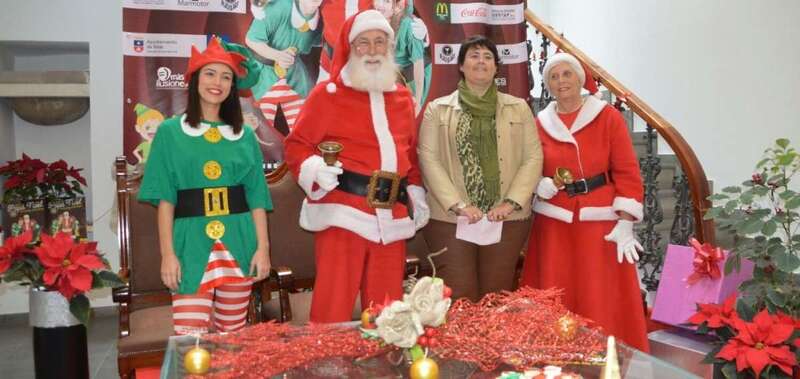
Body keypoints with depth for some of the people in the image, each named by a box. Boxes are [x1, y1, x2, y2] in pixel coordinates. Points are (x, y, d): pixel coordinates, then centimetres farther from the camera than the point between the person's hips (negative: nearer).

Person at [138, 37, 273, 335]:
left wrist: (263, 247, 0)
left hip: (238, 243, 2)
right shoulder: (170, 131, 4)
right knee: (190, 337, -8)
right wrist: (167, 253, -7)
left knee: (234, 333, 9)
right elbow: (164, 198, 0)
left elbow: (257, 197, 8)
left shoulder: (244, 135, 10)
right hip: (191, 242, -2)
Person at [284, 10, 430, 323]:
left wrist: (417, 194, 14)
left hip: (392, 216, 5)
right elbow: (297, 145, -1)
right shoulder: (328, 93, 1)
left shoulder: (402, 97, 17)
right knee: (334, 305, -3)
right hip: (344, 212, -5)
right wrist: (314, 170, -20)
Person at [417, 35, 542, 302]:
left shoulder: (519, 108, 12)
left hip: (506, 219, 2)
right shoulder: (438, 109, 7)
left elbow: (533, 158, 5)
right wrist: (458, 205, -12)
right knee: (459, 299, 0)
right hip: (449, 218, -1)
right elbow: (428, 159, -2)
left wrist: (511, 203, -8)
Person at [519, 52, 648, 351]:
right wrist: (544, 186, -11)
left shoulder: (608, 117, -1)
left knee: (604, 303, 1)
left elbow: (627, 172, -3)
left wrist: (625, 223, -10)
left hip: (600, 220, -2)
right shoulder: (541, 124, 6)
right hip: (554, 222, 2)